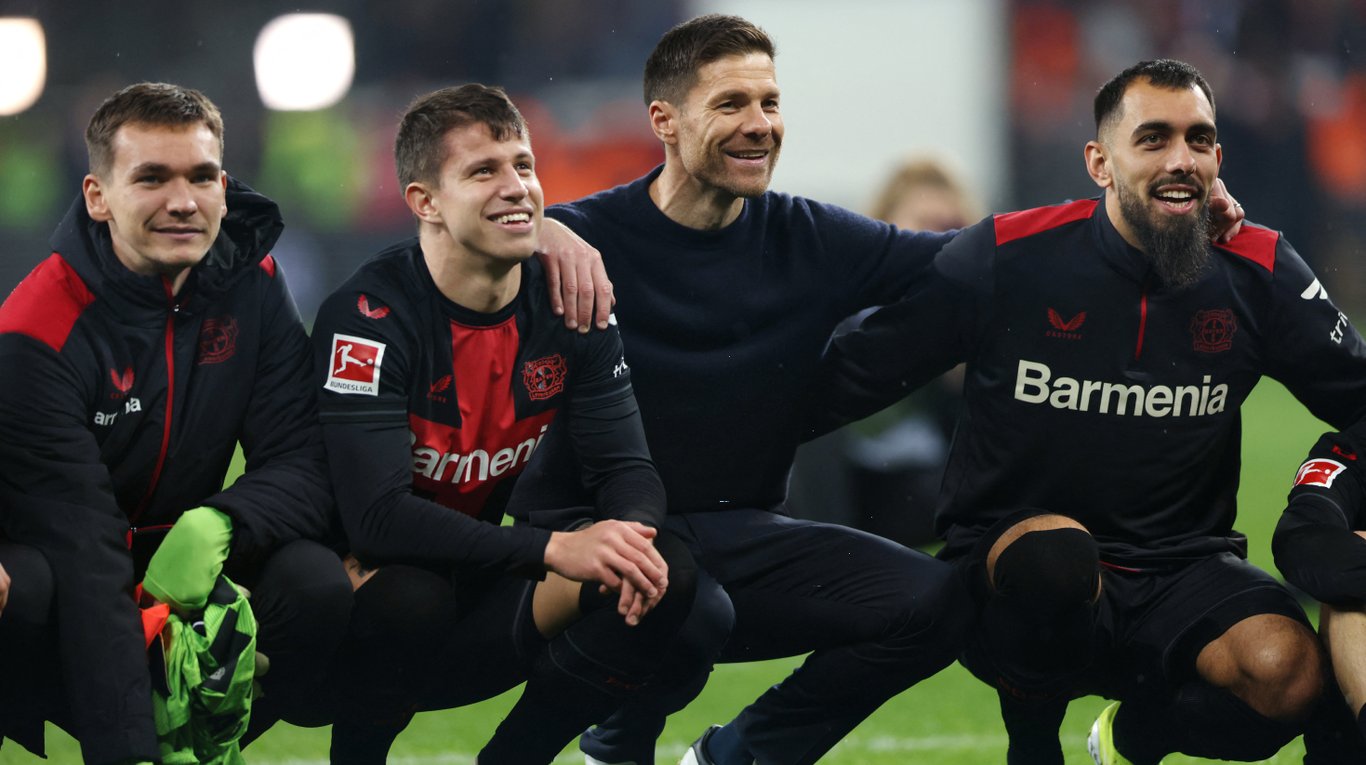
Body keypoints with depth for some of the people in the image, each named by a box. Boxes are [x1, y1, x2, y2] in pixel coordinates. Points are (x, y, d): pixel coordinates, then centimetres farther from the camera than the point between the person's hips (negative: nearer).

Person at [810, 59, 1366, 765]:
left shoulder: (1259, 272, 0)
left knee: (1288, 676, -27)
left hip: (1181, 575, 3)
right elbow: (852, 376, -1)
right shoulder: (1005, 259, -7)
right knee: (1057, 549, -39)